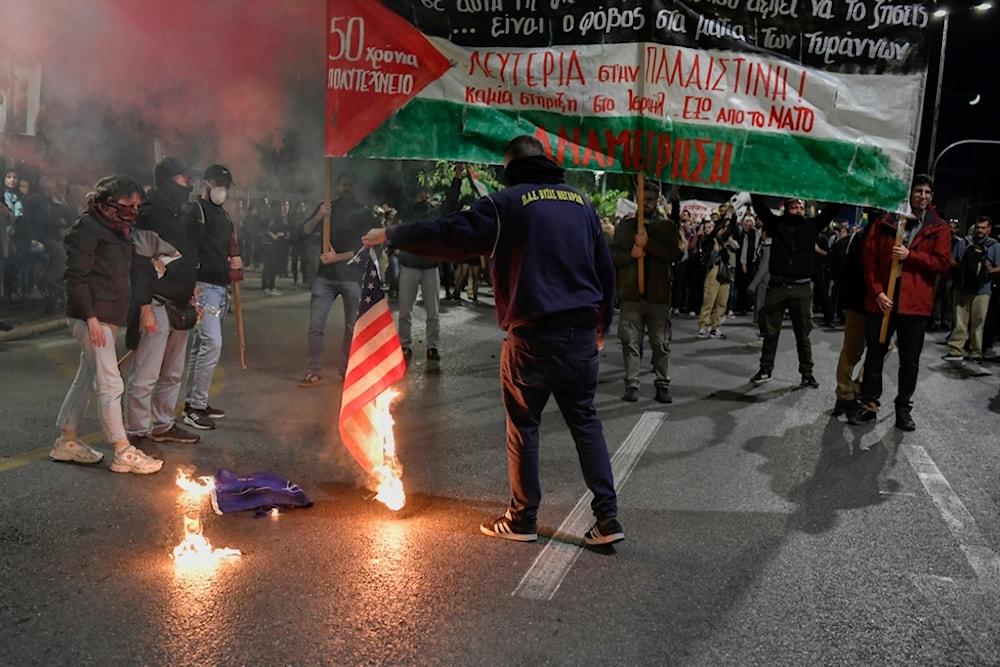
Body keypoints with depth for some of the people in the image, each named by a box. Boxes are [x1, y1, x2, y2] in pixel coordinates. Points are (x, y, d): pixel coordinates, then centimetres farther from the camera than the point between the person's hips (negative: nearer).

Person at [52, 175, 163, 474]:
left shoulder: (115, 229, 17)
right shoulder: (87, 227, -9)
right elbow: (76, 276, -15)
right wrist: (90, 316, -21)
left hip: (108, 315, 9)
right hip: (92, 315, -9)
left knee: (86, 380, 14)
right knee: (110, 383, -10)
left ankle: (67, 442, 24)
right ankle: (123, 453, -7)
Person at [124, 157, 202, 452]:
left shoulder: (176, 216, 16)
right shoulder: (150, 215, -12)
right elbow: (140, 265, -17)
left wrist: (190, 299, 21)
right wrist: (145, 308, -20)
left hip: (178, 306, 9)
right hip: (157, 306, -9)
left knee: (173, 373, 15)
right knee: (145, 375, -4)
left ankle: (163, 425, 26)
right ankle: (138, 433, 5)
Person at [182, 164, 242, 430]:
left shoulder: (224, 216, 21)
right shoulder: (194, 211, -7)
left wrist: (236, 262, 8)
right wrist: (191, 285, -24)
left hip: (220, 288, 9)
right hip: (203, 286, -9)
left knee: (201, 345, 13)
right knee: (212, 342, -14)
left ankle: (193, 402, 21)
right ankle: (196, 406, -7)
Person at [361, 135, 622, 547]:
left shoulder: (507, 204, -5)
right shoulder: (581, 202, 11)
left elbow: (446, 236, -9)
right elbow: (606, 270, 12)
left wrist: (391, 235, 4)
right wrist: (600, 327, 21)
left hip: (533, 335, -5)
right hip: (582, 333, 5)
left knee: (523, 427, 8)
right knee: (585, 421, 11)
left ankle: (523, 519, 19)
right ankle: (607, 518, 10)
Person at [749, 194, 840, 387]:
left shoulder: (812, 225, 8)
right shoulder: (776, 223, 6)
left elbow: (832, 209, 8)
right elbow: (759, 205, 1)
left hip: (802, 288, 0)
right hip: (777, 286, 0)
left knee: (803, 334, 8)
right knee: (770, 332, 8)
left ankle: (807, 373, 16)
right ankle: (765, 370, 19)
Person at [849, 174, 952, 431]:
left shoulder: (939, 229, 5)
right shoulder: (884, 222, 4)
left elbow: (943, 263, -5)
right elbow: (870, 258, 0)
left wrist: (910, 255, -15)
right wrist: (877, 292, -10)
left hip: (915, 303, 0)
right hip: (882, 300, 0)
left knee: (910, 361, 7)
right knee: (874, 357, 8)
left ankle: (903, 409, 20)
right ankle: (869, 405, 19)